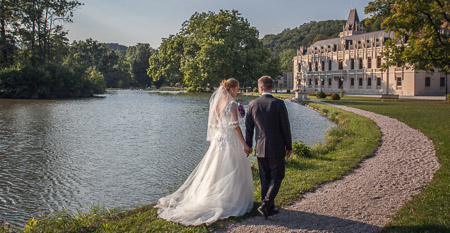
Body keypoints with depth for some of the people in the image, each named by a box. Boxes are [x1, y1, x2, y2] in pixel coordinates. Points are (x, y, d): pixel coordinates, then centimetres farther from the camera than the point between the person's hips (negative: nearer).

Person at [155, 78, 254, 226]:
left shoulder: (216, 102, 6)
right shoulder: (232, 104, -15)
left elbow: (213, 123, 11)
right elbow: (236, 126, -17)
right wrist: (245, 145, -12)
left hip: (217, 140, 7)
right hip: (230, 141, -7)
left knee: (214, 172, 15)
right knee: (231, 174, 4)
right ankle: (232, 201, 12)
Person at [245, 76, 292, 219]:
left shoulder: (253, 104, -2)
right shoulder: (279, 104, -11)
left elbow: (249, 128, 5)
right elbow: (285, 127, -8)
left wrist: (248, 145, 17)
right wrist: (289, 147, 3)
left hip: (260, 148, 3)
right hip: (276, 148, -3)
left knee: (265, 179, 13)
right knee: (277, 177, 8)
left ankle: (269, 207, 22)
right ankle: (266, 204, -4)